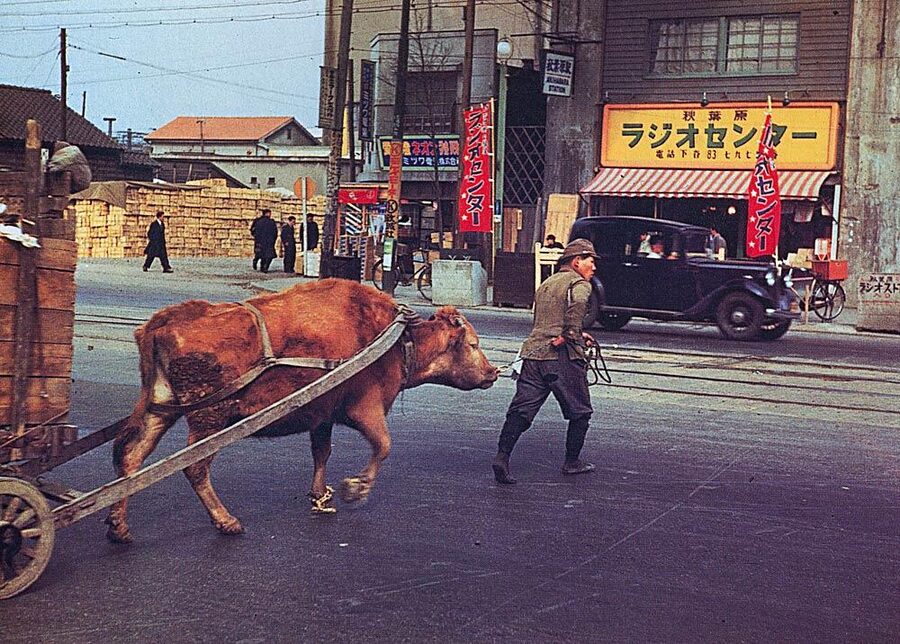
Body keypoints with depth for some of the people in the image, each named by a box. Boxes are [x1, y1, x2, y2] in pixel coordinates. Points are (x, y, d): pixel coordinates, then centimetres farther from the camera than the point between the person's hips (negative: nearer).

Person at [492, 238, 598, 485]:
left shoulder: (545, 284, 25)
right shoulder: (579, 282, 0)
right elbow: (578, 303, -25)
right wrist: (569, 335, -18)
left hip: (533, 352, 6)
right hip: (562, 356, -6)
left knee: (521, 409, 0)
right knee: (579, 411, 11)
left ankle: (502, 457, -14)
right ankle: (572, 461, 18)